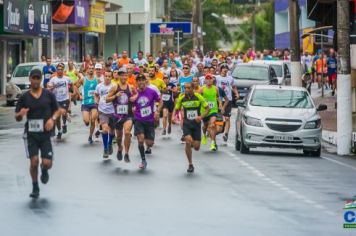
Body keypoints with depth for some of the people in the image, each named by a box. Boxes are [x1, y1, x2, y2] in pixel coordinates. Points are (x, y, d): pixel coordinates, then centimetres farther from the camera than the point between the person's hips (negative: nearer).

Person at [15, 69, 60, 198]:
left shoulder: (49, 95, 2)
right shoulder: (24, 97, 1)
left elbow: (57, 110, 12)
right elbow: (17, 118, 4)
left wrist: (52, 119, -9)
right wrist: (20, 114, -20)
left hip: (45, 134, 0)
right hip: (30, 134, 0)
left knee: (47, 163, -7)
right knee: (34, 161, -10)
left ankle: (44, 170, 32)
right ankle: (35, 188, 12)